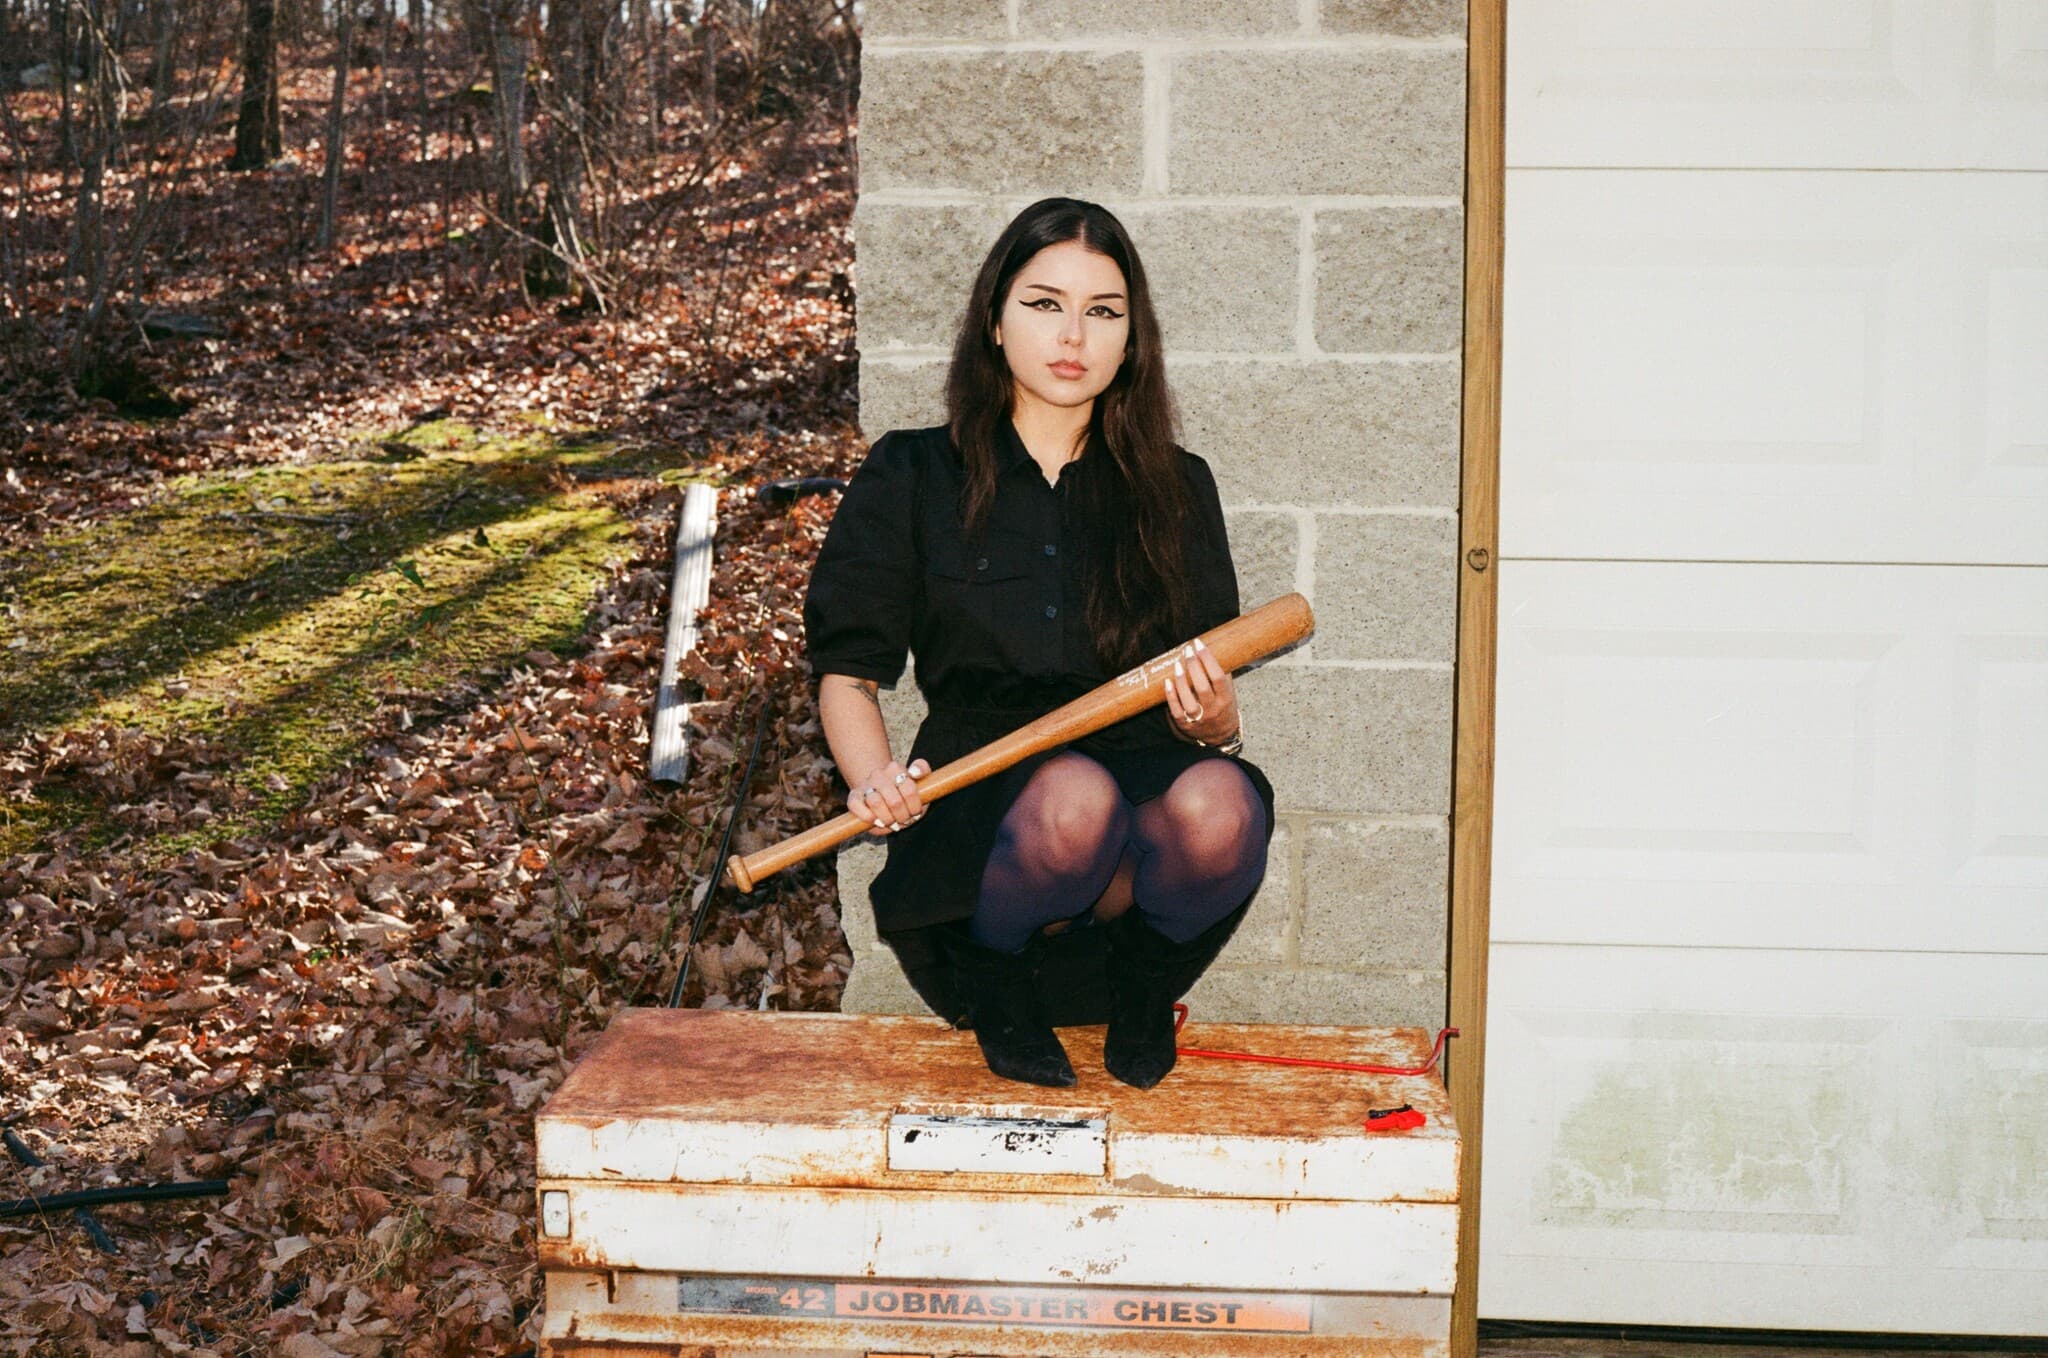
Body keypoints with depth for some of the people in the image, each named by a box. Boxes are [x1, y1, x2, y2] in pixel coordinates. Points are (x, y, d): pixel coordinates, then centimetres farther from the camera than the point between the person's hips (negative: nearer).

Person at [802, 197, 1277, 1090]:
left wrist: (1212, 722, -12)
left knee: (1219, 805, -35)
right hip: (982, 813, -1)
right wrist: (874, 779, -15)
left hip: (1147, 774, 2)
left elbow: (1212, 707, 13)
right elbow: (847, 674, 7)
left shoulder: (1175, 489, 14)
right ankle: (994, 974, -2)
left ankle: (1142, 974, 1)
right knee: (1075, 798, -37)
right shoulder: (912, 478, 8)